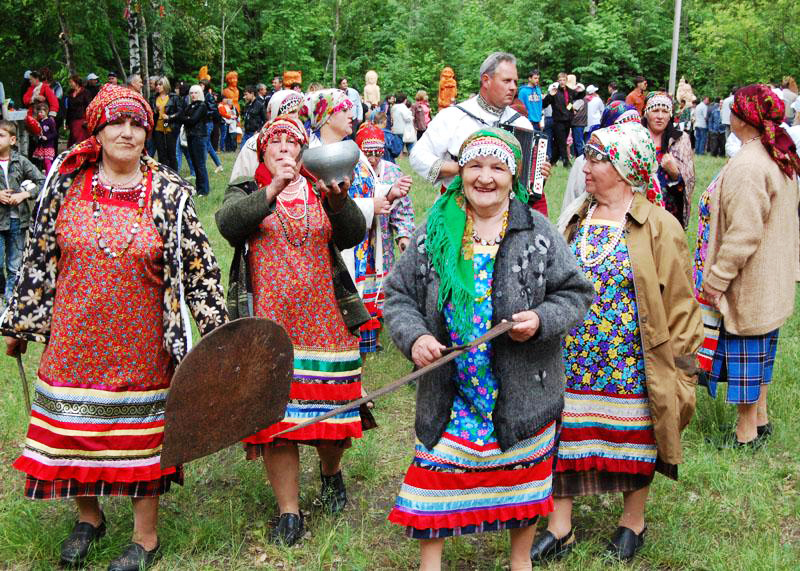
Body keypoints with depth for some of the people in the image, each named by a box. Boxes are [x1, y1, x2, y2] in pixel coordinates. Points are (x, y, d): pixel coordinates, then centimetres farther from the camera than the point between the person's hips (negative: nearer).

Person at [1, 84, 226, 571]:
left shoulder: (169, 193, -4)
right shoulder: (67, 185, 0)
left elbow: (198, 265, -3)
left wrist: (217, 327, -5)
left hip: (141, 343, -2)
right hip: (75, 338, 2)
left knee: (143, 433, 7)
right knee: (73, 427, 13)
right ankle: (89, 518, 38)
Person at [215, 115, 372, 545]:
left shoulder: (322, 192, 12)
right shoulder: (246, 192, 9)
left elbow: (353, 235, -6)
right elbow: (228, 223, -14)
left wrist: (337, 202, -26)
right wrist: (272, 191, -27)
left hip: (324, 323, 1)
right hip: (269, 324, -1)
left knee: (330, 408, 5)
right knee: (274, 413, -3)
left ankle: (331, 472, 36)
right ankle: (289, 510, 10)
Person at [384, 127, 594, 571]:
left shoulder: (538, 232, -4)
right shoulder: (433, 232, -1)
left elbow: (574, 293, 1)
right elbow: (398, 295, 3)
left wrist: (541, 320, -18)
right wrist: (413, 336, -15)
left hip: (522, 393, 0)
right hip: (448, 394, 1)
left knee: (521, 479, 16)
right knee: (436, 476, 6)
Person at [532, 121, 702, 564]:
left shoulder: (659, 228, -9)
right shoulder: (578, 220, 7)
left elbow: (679, 303, -7)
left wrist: (679, 367, -8)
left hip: (632, 365, -4)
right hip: (572, 361, 4)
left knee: (634, 439, 11)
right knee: (564, 436, 7)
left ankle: (633, 521, 34)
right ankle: (560, 529, 21)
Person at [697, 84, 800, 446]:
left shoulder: (746, 167, -25)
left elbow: (743, 235, -27)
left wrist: (715, 281, -19)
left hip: (747, 281, -10)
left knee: (743, 350, 3)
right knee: (760, 348, 20)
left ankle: (746, 433, 15)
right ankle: (760, 419, 34)